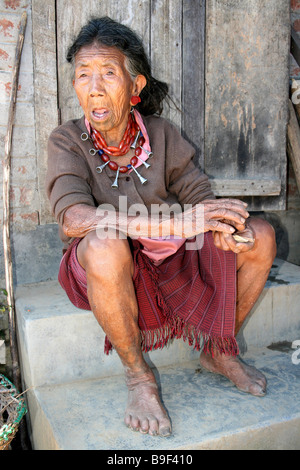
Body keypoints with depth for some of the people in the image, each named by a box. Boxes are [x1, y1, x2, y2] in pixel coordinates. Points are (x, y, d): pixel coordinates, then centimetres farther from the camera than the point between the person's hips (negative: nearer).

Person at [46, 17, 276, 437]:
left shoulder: (161, 134, -4)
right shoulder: (68, 142, -13)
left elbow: (200, 194, -2)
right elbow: (73, 217, -30)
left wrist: (221, 224, -27)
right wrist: (173, 222, -41)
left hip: (170, 260, 4)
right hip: (104, 272, -3)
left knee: (259, 236, -10)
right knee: (104, 243, -39)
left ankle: (219, 351, 10)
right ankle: (137, 373, -13)